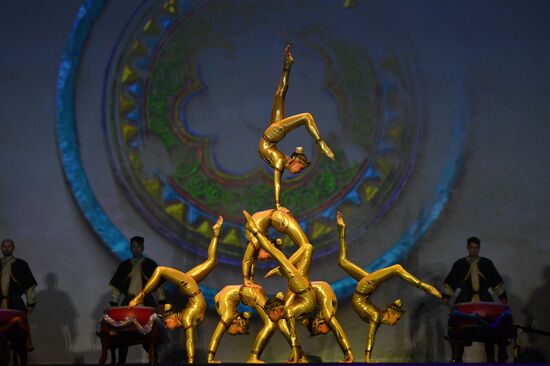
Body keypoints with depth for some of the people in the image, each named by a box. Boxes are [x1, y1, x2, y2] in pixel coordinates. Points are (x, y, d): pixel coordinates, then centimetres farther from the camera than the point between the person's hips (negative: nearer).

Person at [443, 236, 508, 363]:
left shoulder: (487, 263, 10)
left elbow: (497, 281, 14)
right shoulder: (459, 264, 7)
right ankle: (457, 359, 0)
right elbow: (450, 281, 9)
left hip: (484, 300, 1)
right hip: (465, 302, -1)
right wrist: (446, 296, -1)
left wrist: (502, 296, 9)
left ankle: (490, 359, 4)